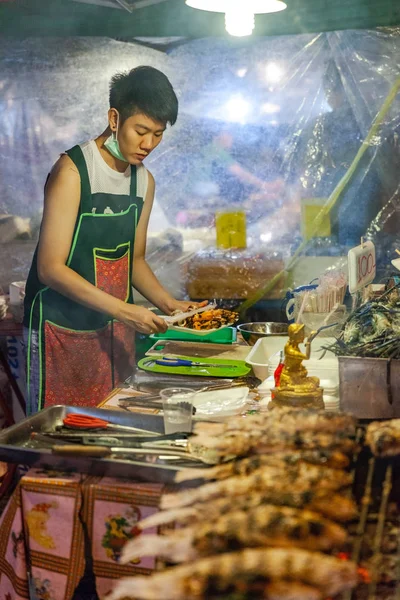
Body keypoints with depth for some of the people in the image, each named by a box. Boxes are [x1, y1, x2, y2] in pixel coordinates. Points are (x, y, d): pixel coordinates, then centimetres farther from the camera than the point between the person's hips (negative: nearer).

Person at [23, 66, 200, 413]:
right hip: (63, 330, -6)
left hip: (115, 331, 6)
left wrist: (167, 303, 0)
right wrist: (123, 310, -24)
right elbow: (50, 268, -18)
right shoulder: (72, 172, -15)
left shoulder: (145, 181, 7)